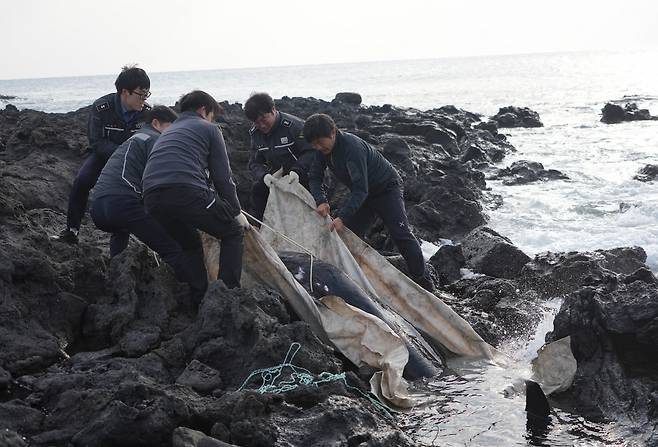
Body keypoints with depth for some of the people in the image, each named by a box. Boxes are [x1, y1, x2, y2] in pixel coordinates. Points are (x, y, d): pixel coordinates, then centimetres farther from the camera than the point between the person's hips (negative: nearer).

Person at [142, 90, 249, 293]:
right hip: (188, 193, -6)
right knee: (234, 233, 14)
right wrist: (236, 212, 22)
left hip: (152, 200, 6)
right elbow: (223, 177, 10)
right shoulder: (209, 129, 16)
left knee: (189, 245, 29)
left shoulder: (167, 133, 35)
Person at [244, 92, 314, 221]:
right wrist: (264, 176, -23)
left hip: (302, 176, -6)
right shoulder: (256, 133, 0)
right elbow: (255, 163, -1)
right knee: (257, 188, -13)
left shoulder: (295, 125, -21)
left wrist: (297, 171, -39)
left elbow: (311, 152, -25)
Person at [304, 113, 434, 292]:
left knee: (400, 233, -18)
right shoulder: (323, 150, -10)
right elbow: (314, 177, -5)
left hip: (387, 188, -8)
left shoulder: (352, 146, -35)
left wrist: (343, 217, -43)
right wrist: (321, 201, -25)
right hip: (363, 195, 8)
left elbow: (361, 189, -37)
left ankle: (424, 284, -14)